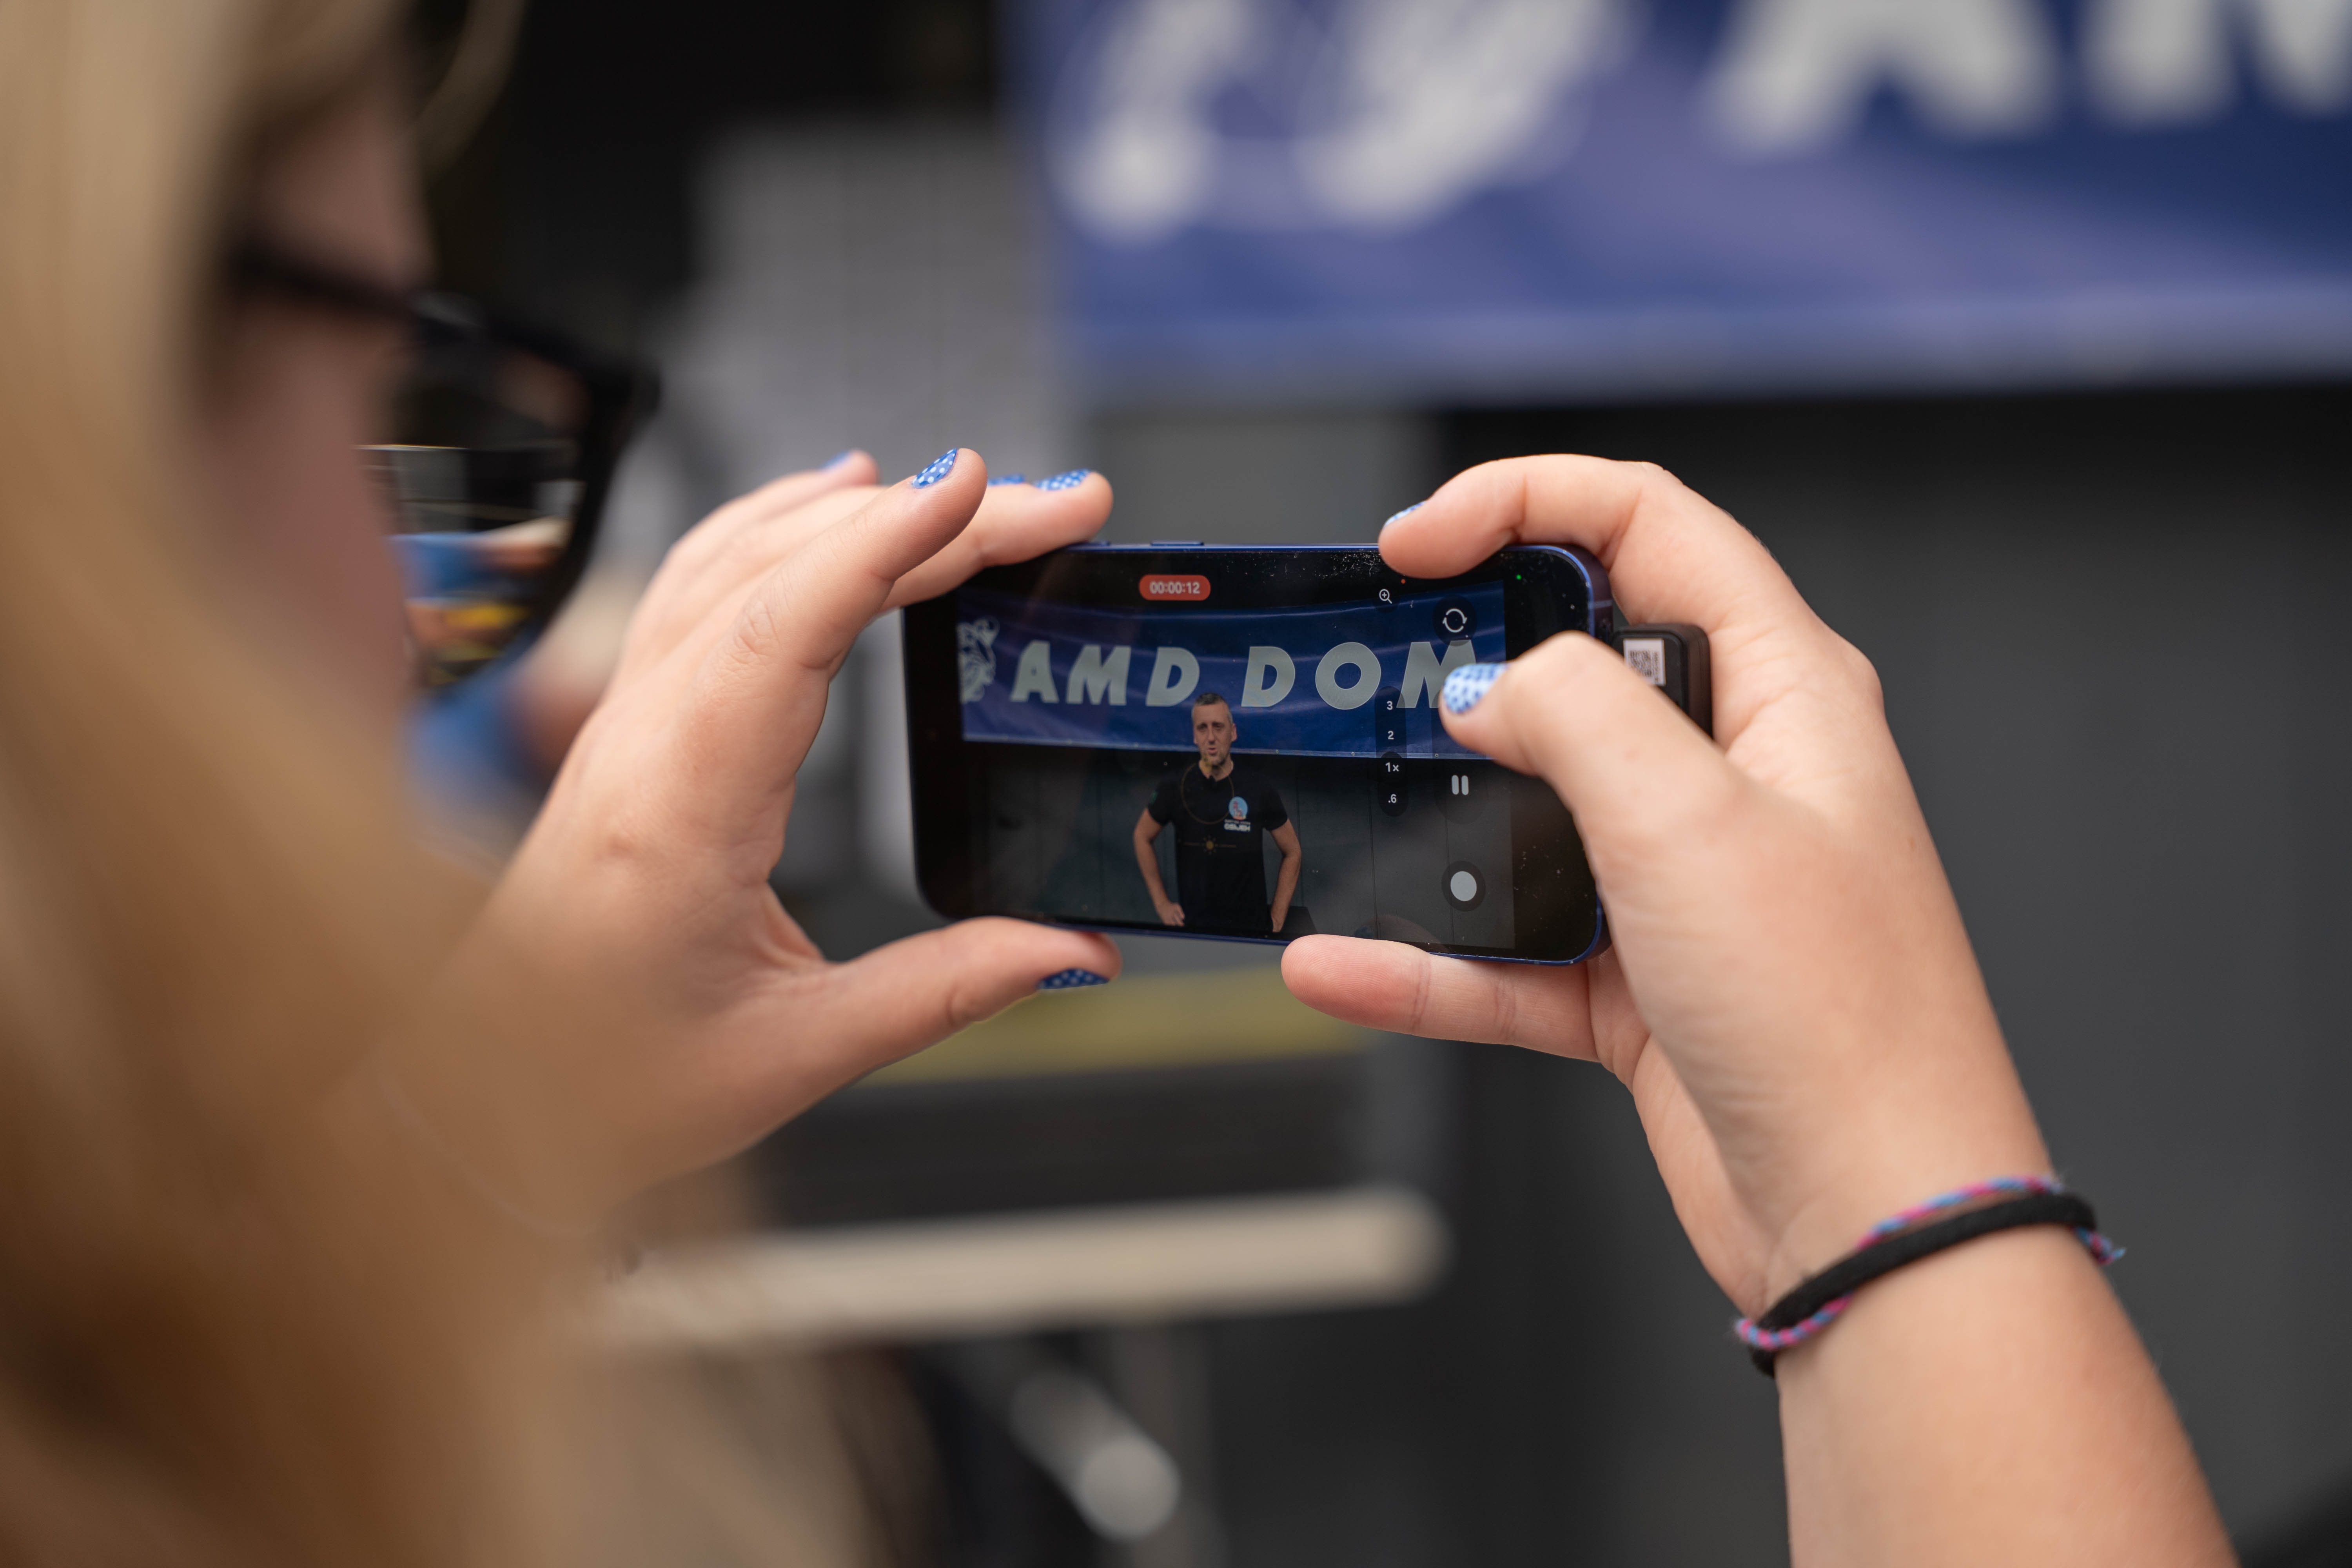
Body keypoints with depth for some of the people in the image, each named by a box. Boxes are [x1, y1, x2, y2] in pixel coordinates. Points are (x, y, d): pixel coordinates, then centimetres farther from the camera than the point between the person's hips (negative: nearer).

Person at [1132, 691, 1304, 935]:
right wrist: (1162, 903, 9)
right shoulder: (1177, 784, -1)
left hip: (1250, 926, 0)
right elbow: (1143, 836, 15)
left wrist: (1277, 920, 2)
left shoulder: (1258, 786, -3)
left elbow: (1293, 853, 8)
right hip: (1191, 924, 0)